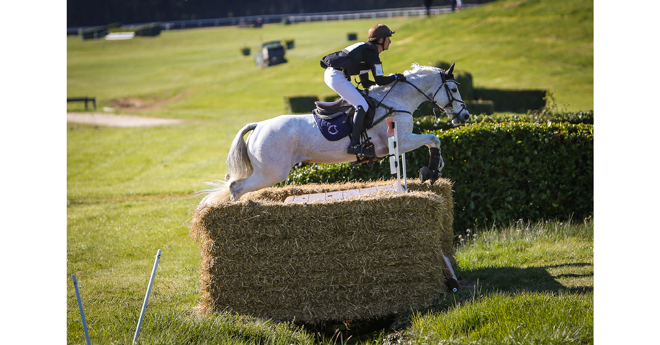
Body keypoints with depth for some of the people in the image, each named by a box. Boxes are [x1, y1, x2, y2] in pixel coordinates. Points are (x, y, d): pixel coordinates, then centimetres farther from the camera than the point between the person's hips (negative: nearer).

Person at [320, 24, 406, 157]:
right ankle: (354, 145, -19)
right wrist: (396, 77, 5)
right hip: (337, 77, -11)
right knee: (362, 106, -14)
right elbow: (379, 80, -11)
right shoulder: (372, 53, -7)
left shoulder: (366, 49, 24)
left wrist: (388, 81, 20)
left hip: (330, 74, 11)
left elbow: (365, 83, 25)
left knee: (356, 100, 27)